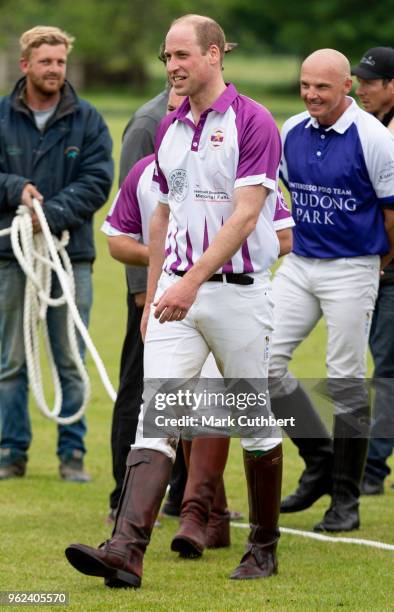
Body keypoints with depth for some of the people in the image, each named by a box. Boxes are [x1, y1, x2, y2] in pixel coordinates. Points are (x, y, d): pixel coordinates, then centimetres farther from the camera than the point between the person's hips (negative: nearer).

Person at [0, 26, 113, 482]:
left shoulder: (87, 120, 3)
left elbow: (97, 183, -5)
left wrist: (51, 212, -17)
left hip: (70, 253, -1)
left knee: (71, 363, 3)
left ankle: (72, 453, 8)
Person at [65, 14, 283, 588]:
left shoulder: (253, 122, -10)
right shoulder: (169, 130, 12)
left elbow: (244, 217, -18)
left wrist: (194, 280, -26)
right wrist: (151, 298, 18)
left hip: (237, 291, -5)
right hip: (177, 291, 5)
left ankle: (264, 547, 22)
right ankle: (126, 550, -20)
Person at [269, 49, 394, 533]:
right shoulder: (290, 133, 5)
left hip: (352, 269, -5)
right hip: (298, 265, 5)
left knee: (345, 381, -1)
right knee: (263, 360, -4)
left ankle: (346, 500, 8)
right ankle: (319, 460, 14)